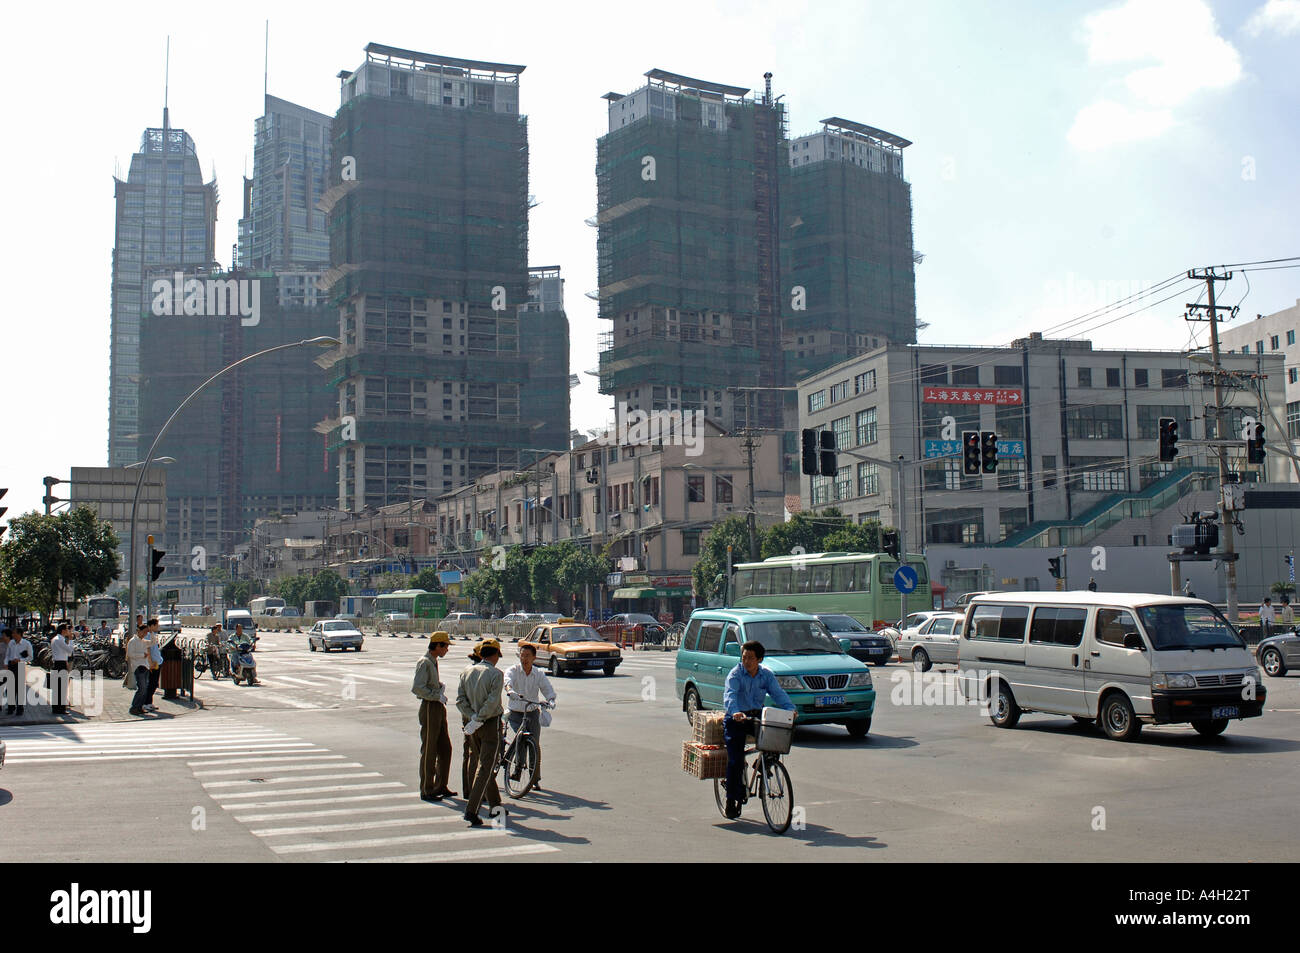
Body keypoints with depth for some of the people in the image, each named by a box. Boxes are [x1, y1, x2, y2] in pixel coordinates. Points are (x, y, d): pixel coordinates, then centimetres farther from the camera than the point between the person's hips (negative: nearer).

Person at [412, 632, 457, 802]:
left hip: (439, 708, 10)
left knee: (445, 748, 12)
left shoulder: (433, 662, 16)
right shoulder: (424, 663, -14)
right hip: (429, 708, -9)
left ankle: (440, 786, 22)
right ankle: (426, 790, 5)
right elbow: (417, 688, -24)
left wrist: (441, 687, 8)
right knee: (429, 751, -2)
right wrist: (437, 696, -19)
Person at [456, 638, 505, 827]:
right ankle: (471, 810, -13)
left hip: (472, 724, 6)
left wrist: (473, 717, -7)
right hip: (490, 724, -6)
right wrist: (478, 720, -15)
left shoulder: (467, 672, 6)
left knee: (482, 763, 18)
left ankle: (494, 804, 29)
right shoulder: (496, 673, -11)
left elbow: (460, 699, -1)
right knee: (485, 767, -5)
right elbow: (492, 702, -20)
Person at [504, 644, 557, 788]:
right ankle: (517, 768, -7)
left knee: (535, 744, -1)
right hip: (515, 712, -2)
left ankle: (535, 779, 12)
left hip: (532, 713, 2)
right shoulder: (513, 670, -7)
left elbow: (548, 690, -6)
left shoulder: (539, 674, 1)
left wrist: (551, 700, -29)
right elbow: (507, 680, -28)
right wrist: (510, 690, -51)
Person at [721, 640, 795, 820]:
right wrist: (735, 712, -45)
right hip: (736, 719, -3)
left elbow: (778, 693, -6)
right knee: (736, 760, -10)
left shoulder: (767, 675, 3)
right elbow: (730, 695, -25)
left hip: (756, 717, 3)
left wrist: (790, 708, -26)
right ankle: (732, 800, 4)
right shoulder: (735, 674, -10)